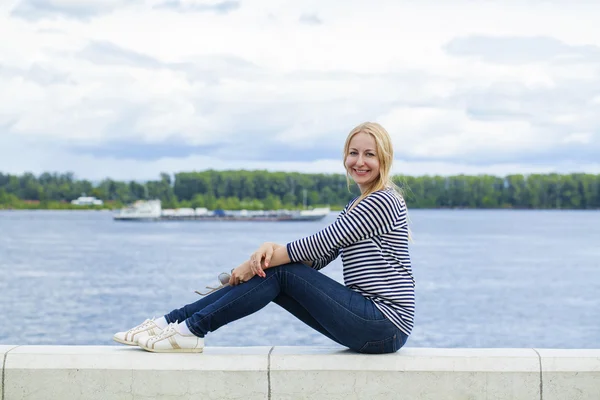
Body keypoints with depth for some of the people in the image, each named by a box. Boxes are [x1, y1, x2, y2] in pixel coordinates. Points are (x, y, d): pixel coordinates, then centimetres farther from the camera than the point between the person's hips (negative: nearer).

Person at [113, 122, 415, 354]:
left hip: (384, 325, -8)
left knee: (279, 272, -14)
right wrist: (271, 250, -11)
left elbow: (320, 245, -15)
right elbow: (318, 258, 9)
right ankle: (174, 321, -1)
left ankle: (189, 329, -10)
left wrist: (256, 263, -10)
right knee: (275, 270, -1)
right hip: (368, 323, 8)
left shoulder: (382, 201, -11)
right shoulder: (356, 205, 19)